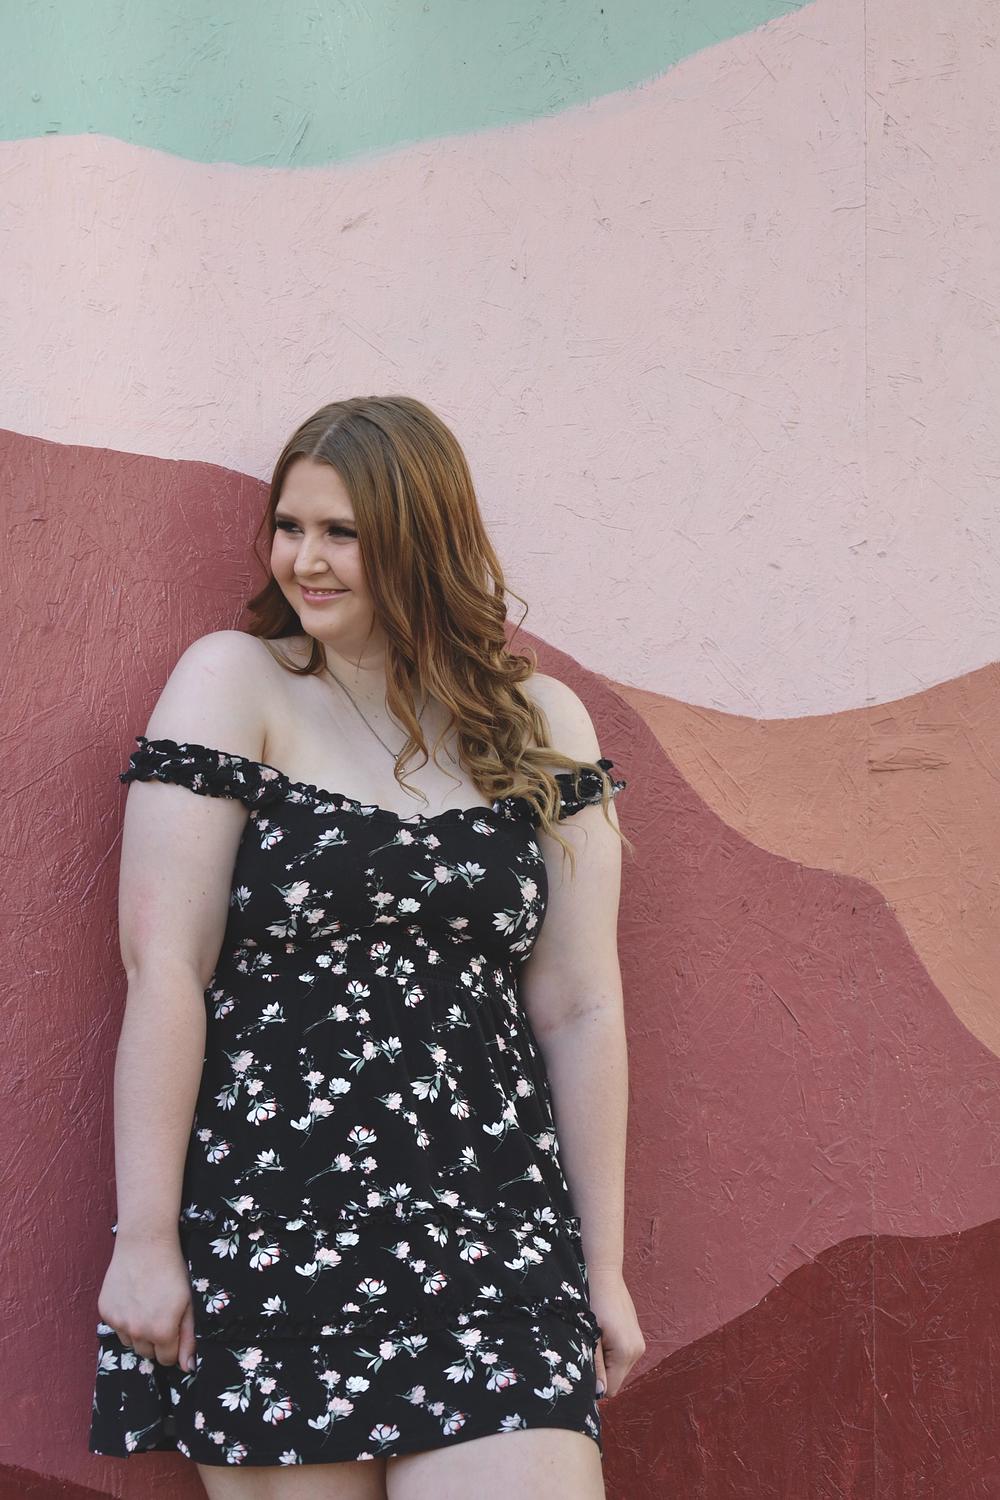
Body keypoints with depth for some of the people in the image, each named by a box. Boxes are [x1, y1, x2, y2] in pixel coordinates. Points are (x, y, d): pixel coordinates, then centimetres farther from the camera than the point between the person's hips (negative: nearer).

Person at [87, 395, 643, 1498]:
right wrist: (144, 1237, -8)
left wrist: (603, 1264, 8)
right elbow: (165, 969, -4)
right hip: (266, 1228, -1)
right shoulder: (232, 681, 1)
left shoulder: (538, 725, 8)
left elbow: (580, 1007, 8)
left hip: (492, 1231, 2)